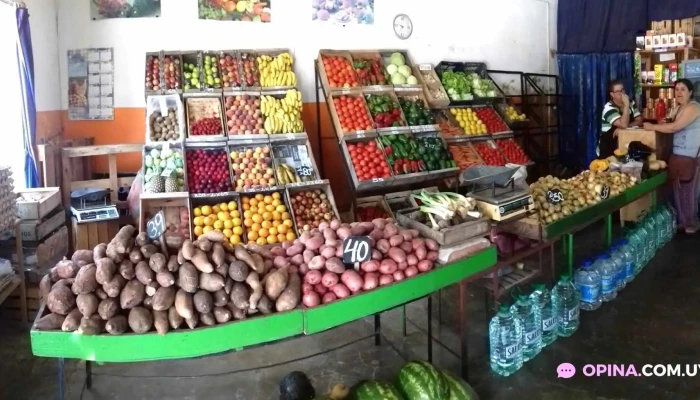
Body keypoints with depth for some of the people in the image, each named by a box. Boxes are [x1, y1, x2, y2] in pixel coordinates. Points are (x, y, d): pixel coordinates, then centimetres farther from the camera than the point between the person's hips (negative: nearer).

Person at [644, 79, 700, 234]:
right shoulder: (681, 107, 17)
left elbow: (674, 127, -21)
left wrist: (652, 126, -12)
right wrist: (660, 125, 1)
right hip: (678, 154, 9)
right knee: (677, 189, 10)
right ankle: (681, 221, 20)